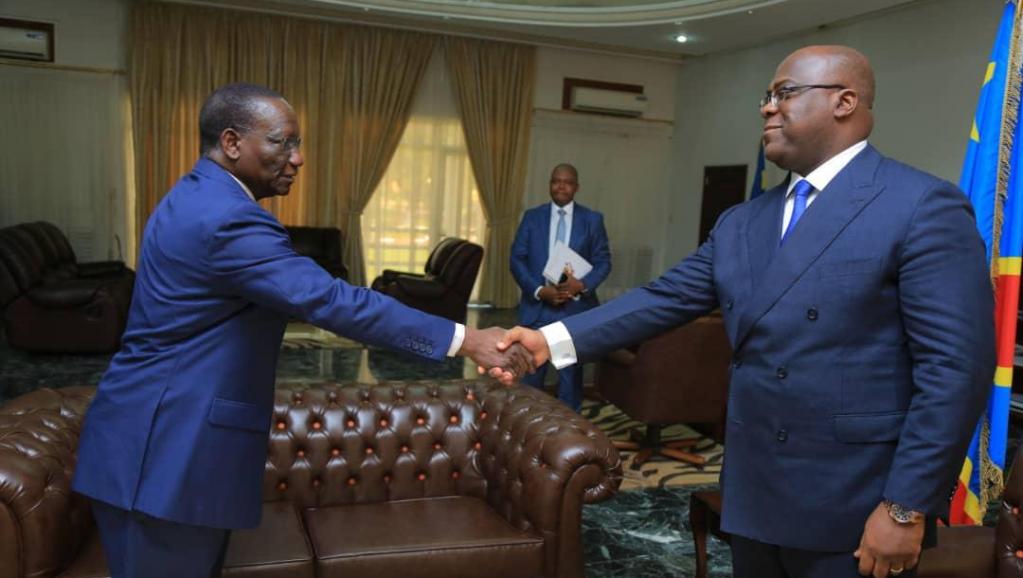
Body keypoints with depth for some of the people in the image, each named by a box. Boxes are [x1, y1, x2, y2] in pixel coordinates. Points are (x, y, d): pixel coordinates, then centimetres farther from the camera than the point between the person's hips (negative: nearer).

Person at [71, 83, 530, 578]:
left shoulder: (196, 199, 13)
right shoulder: (227, 218, -22)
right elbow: (330, 299, -29)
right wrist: (464, 340, -28)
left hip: (169, 435, 10)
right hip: (165, 447, -10)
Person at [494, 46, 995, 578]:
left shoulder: (923, 207, -11)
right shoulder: (741, 222, 10)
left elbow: (955, 367, -15)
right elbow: (665, 298, 4)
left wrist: (905, 507, -17)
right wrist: (552, 339, -7)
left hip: (854, 509, -6)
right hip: (753, 494, 6)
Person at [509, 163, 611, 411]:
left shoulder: (593, 219, 3)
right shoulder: (532, 216, 5)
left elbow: (603, 261, 1)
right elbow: (517, 259, 1)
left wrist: (582, 285, -18)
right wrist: (539, 290, -13)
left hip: (576, 308, 0)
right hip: (537, 306, 1)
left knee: (571, 373, 11)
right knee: (530, 372, 8)